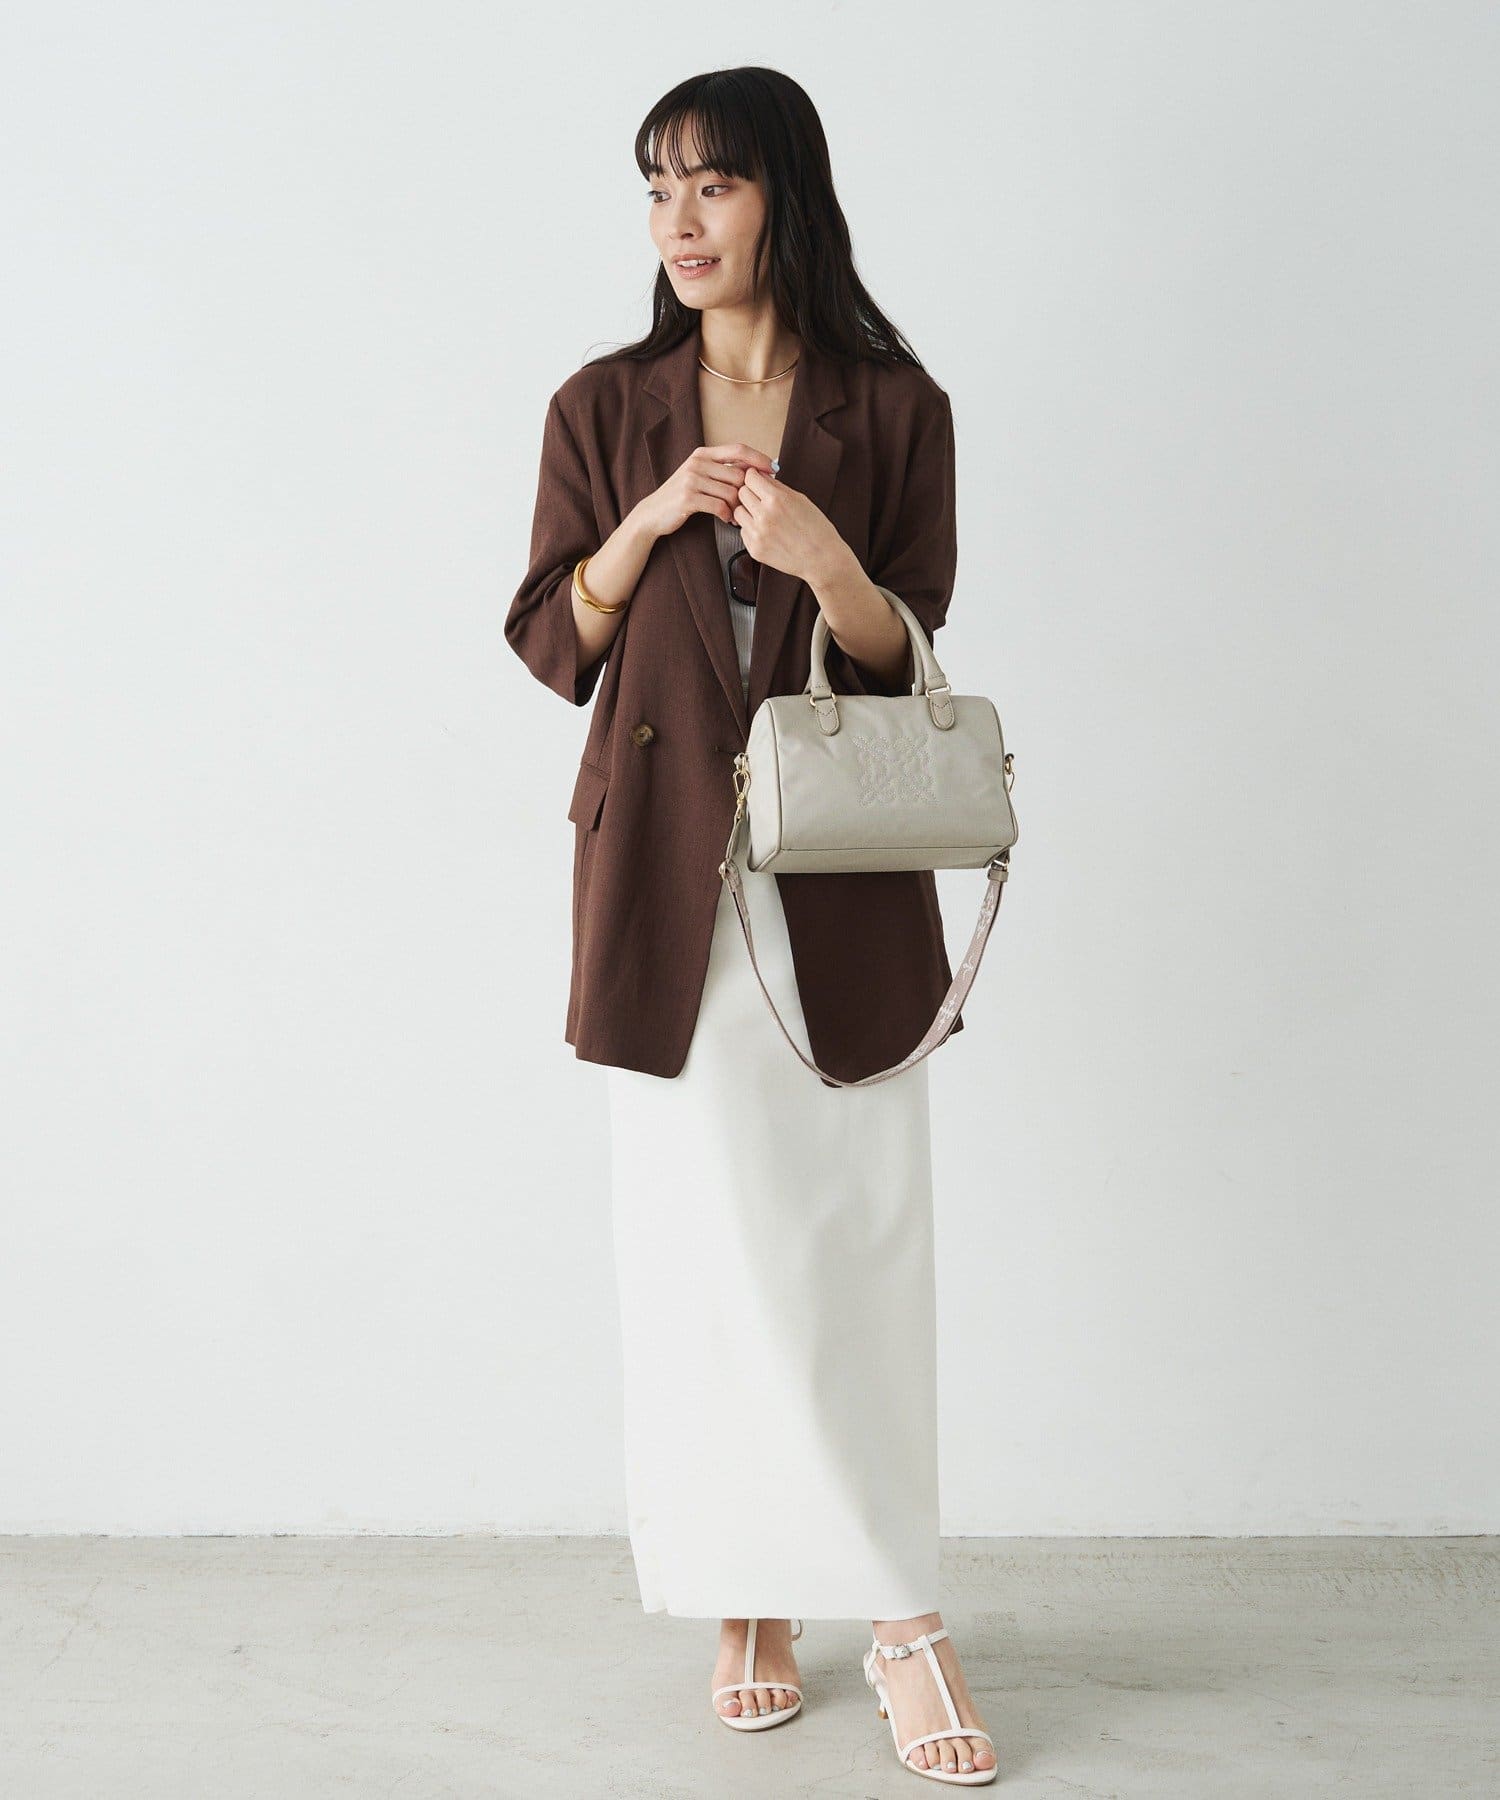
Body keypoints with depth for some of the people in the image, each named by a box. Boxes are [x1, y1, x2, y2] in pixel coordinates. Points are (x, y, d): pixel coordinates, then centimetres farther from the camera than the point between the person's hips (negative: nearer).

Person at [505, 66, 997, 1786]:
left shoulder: (893, 406, 4)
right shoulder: (604, 406, 7)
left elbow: (905, 661, 3)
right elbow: (549, 641, 6)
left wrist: (824, 561, -17)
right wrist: (650, 519, -10)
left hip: (841, 876, -1)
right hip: (665, 866, 1)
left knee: (858, 1240, 1)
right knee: (704, 1239, 3)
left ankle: (894, 1617, 12)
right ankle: (747, 1599, 17)